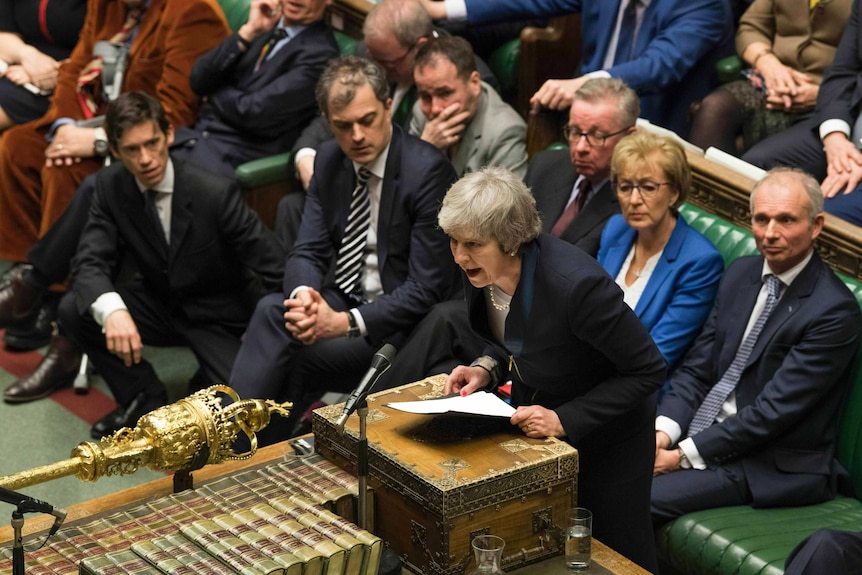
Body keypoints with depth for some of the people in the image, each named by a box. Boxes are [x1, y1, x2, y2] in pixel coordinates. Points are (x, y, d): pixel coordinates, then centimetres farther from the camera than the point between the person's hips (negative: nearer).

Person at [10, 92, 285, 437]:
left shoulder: (216, 192, -25)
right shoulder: (110, 186, -11)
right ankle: (145, 400, -2)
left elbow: (273, 267, -20)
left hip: (220, 315, -4)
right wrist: (111, 310, -40)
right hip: (159, 303, 5)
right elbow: (90, 263, -18)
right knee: (73, 311, -20)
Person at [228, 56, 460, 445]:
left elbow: (427, 288, -17)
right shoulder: (330, 160, 6)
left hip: (397, 324, -5)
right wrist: (304, 294, -19)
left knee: (293, 356, -28)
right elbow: (307, 252, 6)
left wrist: (346, 323, -25)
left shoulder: (427, 171, -15)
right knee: (272, 310, -25)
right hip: (338, 304, 6)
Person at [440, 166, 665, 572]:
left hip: (604, 434, -6)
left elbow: (648, 371, -27)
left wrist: (566, 420, -31)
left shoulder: (574, 283, -37)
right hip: (532, 410, 6)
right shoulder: (478, 269, -15)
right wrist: (487, 369, -13)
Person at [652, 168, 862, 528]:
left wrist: (684, 455, -18)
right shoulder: (741, 273, 8)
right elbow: (697, 367, 7)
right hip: (700, 431, 7)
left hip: (774, 466, -7)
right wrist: (664, 431, -11)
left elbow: (775, 410, -19)